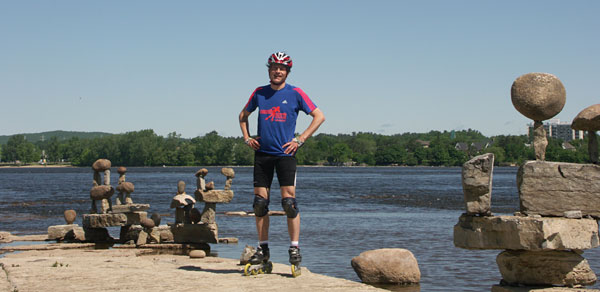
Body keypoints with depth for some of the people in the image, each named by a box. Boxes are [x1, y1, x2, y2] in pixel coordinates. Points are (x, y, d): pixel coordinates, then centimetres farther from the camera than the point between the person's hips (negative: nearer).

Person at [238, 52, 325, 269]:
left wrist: (300, 140, -5)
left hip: (285, 153, -3)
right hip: (262, 153, 4)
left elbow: (319, 116, 0)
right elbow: (243, 115, 25)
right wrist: (247, 138, 11)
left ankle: (294, 247, -2)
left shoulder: (295, 93, 0)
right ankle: (262, 248, 12)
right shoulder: (259, 93, 10)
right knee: (260, 202, 3)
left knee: (289, 201, -9)